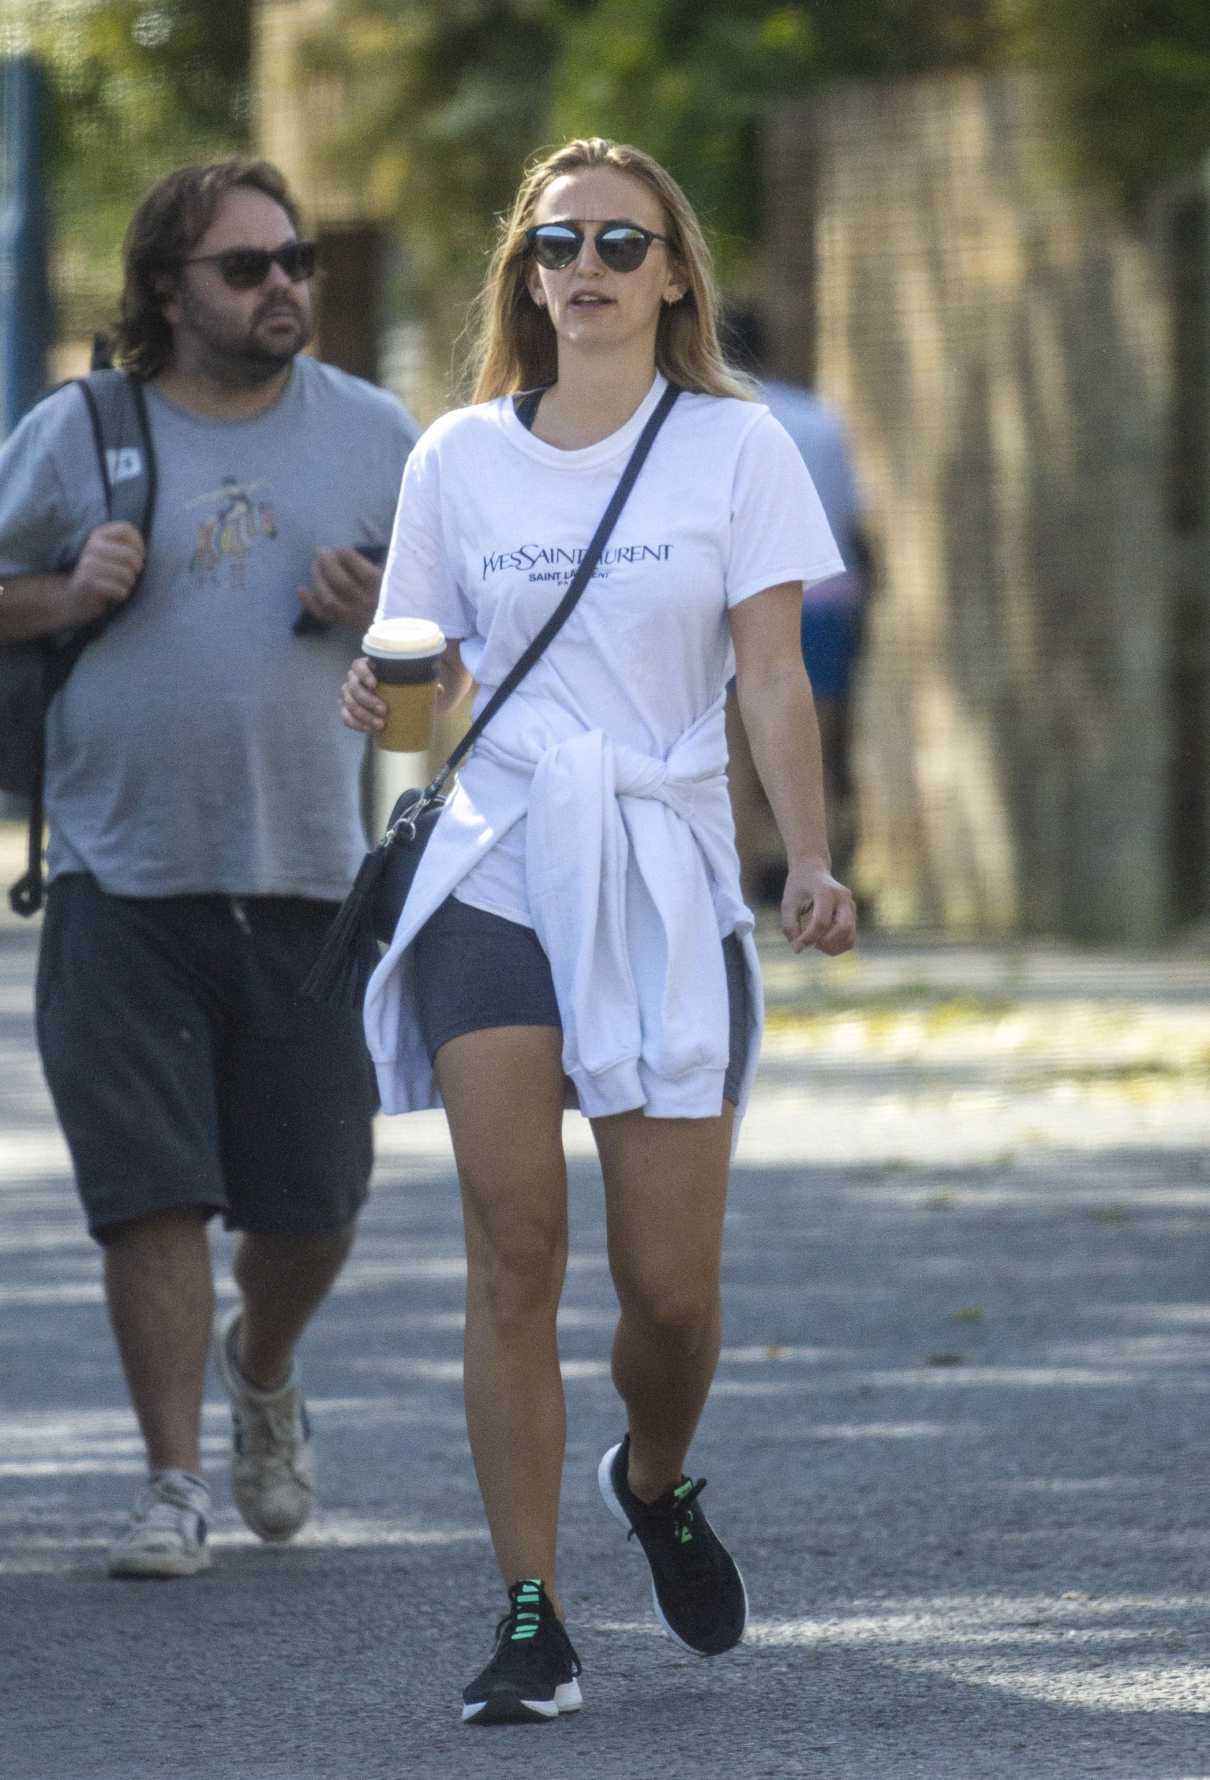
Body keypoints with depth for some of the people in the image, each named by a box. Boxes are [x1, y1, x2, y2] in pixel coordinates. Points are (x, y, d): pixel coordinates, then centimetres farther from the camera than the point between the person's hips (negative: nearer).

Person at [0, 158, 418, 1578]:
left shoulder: (374, 436, 7)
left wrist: (376, 611, -7)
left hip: (309, 877, 2)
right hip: (123, 877, -2)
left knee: (310, 1200, 5)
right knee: (151, 1192, -5)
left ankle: (261, 1369, 36)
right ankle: (174, 1482, 5)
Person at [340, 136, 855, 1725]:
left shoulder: (735, 448, 3)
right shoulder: (459, 459, 9)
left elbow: (774, 681, -1)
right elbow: (434, 677, 14)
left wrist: (813, 862, -14)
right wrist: (383, 700, -9)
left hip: (670, 877, -1)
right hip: (495, 875, 1)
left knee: (671, 1281, -3)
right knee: (515, 1247, -10)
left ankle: (656, 1483, 31)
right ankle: (530, 1617, -5)